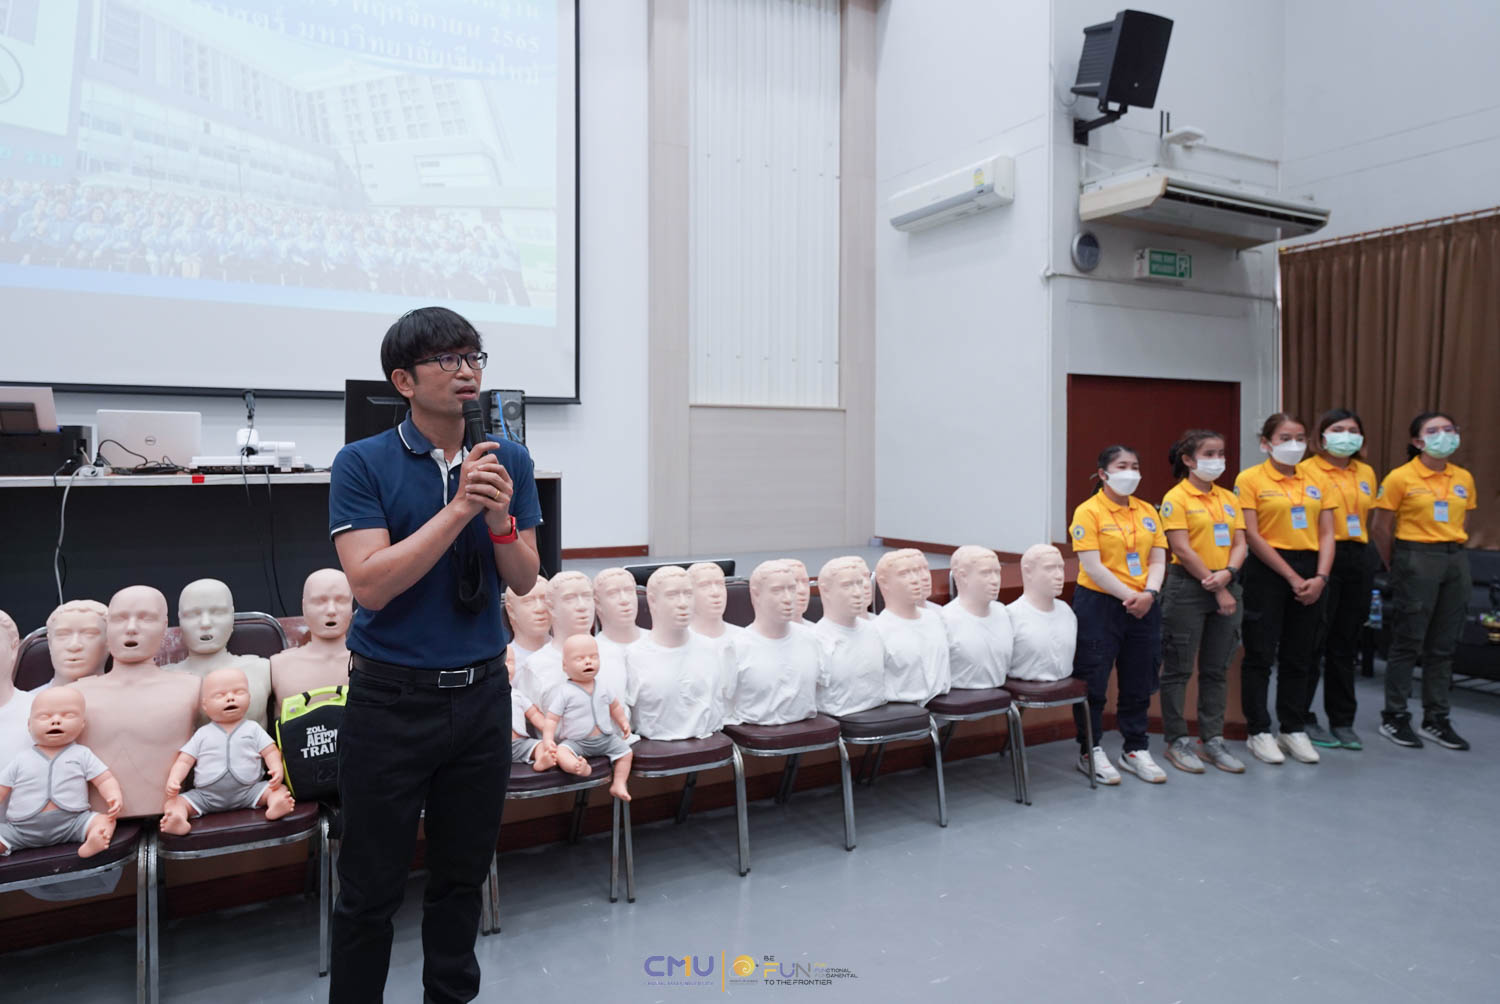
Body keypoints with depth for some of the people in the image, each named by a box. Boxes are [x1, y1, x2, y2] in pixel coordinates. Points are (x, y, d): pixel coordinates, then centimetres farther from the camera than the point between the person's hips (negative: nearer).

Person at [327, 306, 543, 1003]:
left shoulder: (509, 461, 2)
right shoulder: (362, 464, -9)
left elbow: (524, 581, 0)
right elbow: (369, 582, -19)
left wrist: (500, 518, -19)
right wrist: (457, 509, -24)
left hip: (482, 692, 4)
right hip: (392, 697, -3)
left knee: (463, 873, 17)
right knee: (371, 888, 8)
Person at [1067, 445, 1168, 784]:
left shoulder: (1147, 511, 11)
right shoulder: (1088, 511, -8)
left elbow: (1158, 559, 6)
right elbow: (1092, 567, -14)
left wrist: (1149, 593, -12)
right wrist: (1129, 595, -17)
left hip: (1143, 608, 6)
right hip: (1098, 605, -6)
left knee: (1139, 682, 13)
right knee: (1092, 682, 1)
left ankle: (1135, 750, 26)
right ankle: (1090, 751, 15)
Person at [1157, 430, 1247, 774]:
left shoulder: (1229, 498, 12)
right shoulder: (1176, 498, -7)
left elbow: (1240, 544, 7)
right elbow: (1183, 550, -13)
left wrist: (1227, 574, -12)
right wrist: (1216, 589, -13)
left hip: (1226, 587, 6)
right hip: (1188, 588, -6)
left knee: (1217, 669, 11)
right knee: (1178, 669, 1)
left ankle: (1212, 740, 21)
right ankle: (1177, 742, 11)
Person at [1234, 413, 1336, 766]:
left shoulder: (1316, 481, 11)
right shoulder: (1250, 479, -5)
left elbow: (1326, 534, 7)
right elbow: (1252, 536, -11)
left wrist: (1320, 576, -8)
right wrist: (1292, 577, -13)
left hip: (1310, 570, 5)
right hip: (1267, 571, -5)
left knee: (1299, 656, 11)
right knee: (1260, 654, 0)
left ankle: (1292, 730, 22)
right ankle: (1259, 732, 10)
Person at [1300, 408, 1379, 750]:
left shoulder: (1367, 473, 14)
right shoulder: (1306, 470, -5)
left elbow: (1366, 519, 21)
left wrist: (1362, 549, 12)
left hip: (1359, 559, 6)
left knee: (1346, 642, 11)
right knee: (1312, 641, -3)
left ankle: (1342, 721, 20)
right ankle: (1302, 719, 8)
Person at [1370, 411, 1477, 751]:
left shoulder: (1464, 478, 8)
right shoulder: (1400, 478, -8)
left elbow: (1462, 524, 16)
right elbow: (1381, 528, -4)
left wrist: (1454, 550, 10)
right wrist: (1396, 567, 2)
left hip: (1456, 561, 5)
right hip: (1416, 560, -5)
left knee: (1443, 646, 10)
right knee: (1407, 643, -1)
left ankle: (1436, 720, 20)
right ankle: (1394, 718, 10)